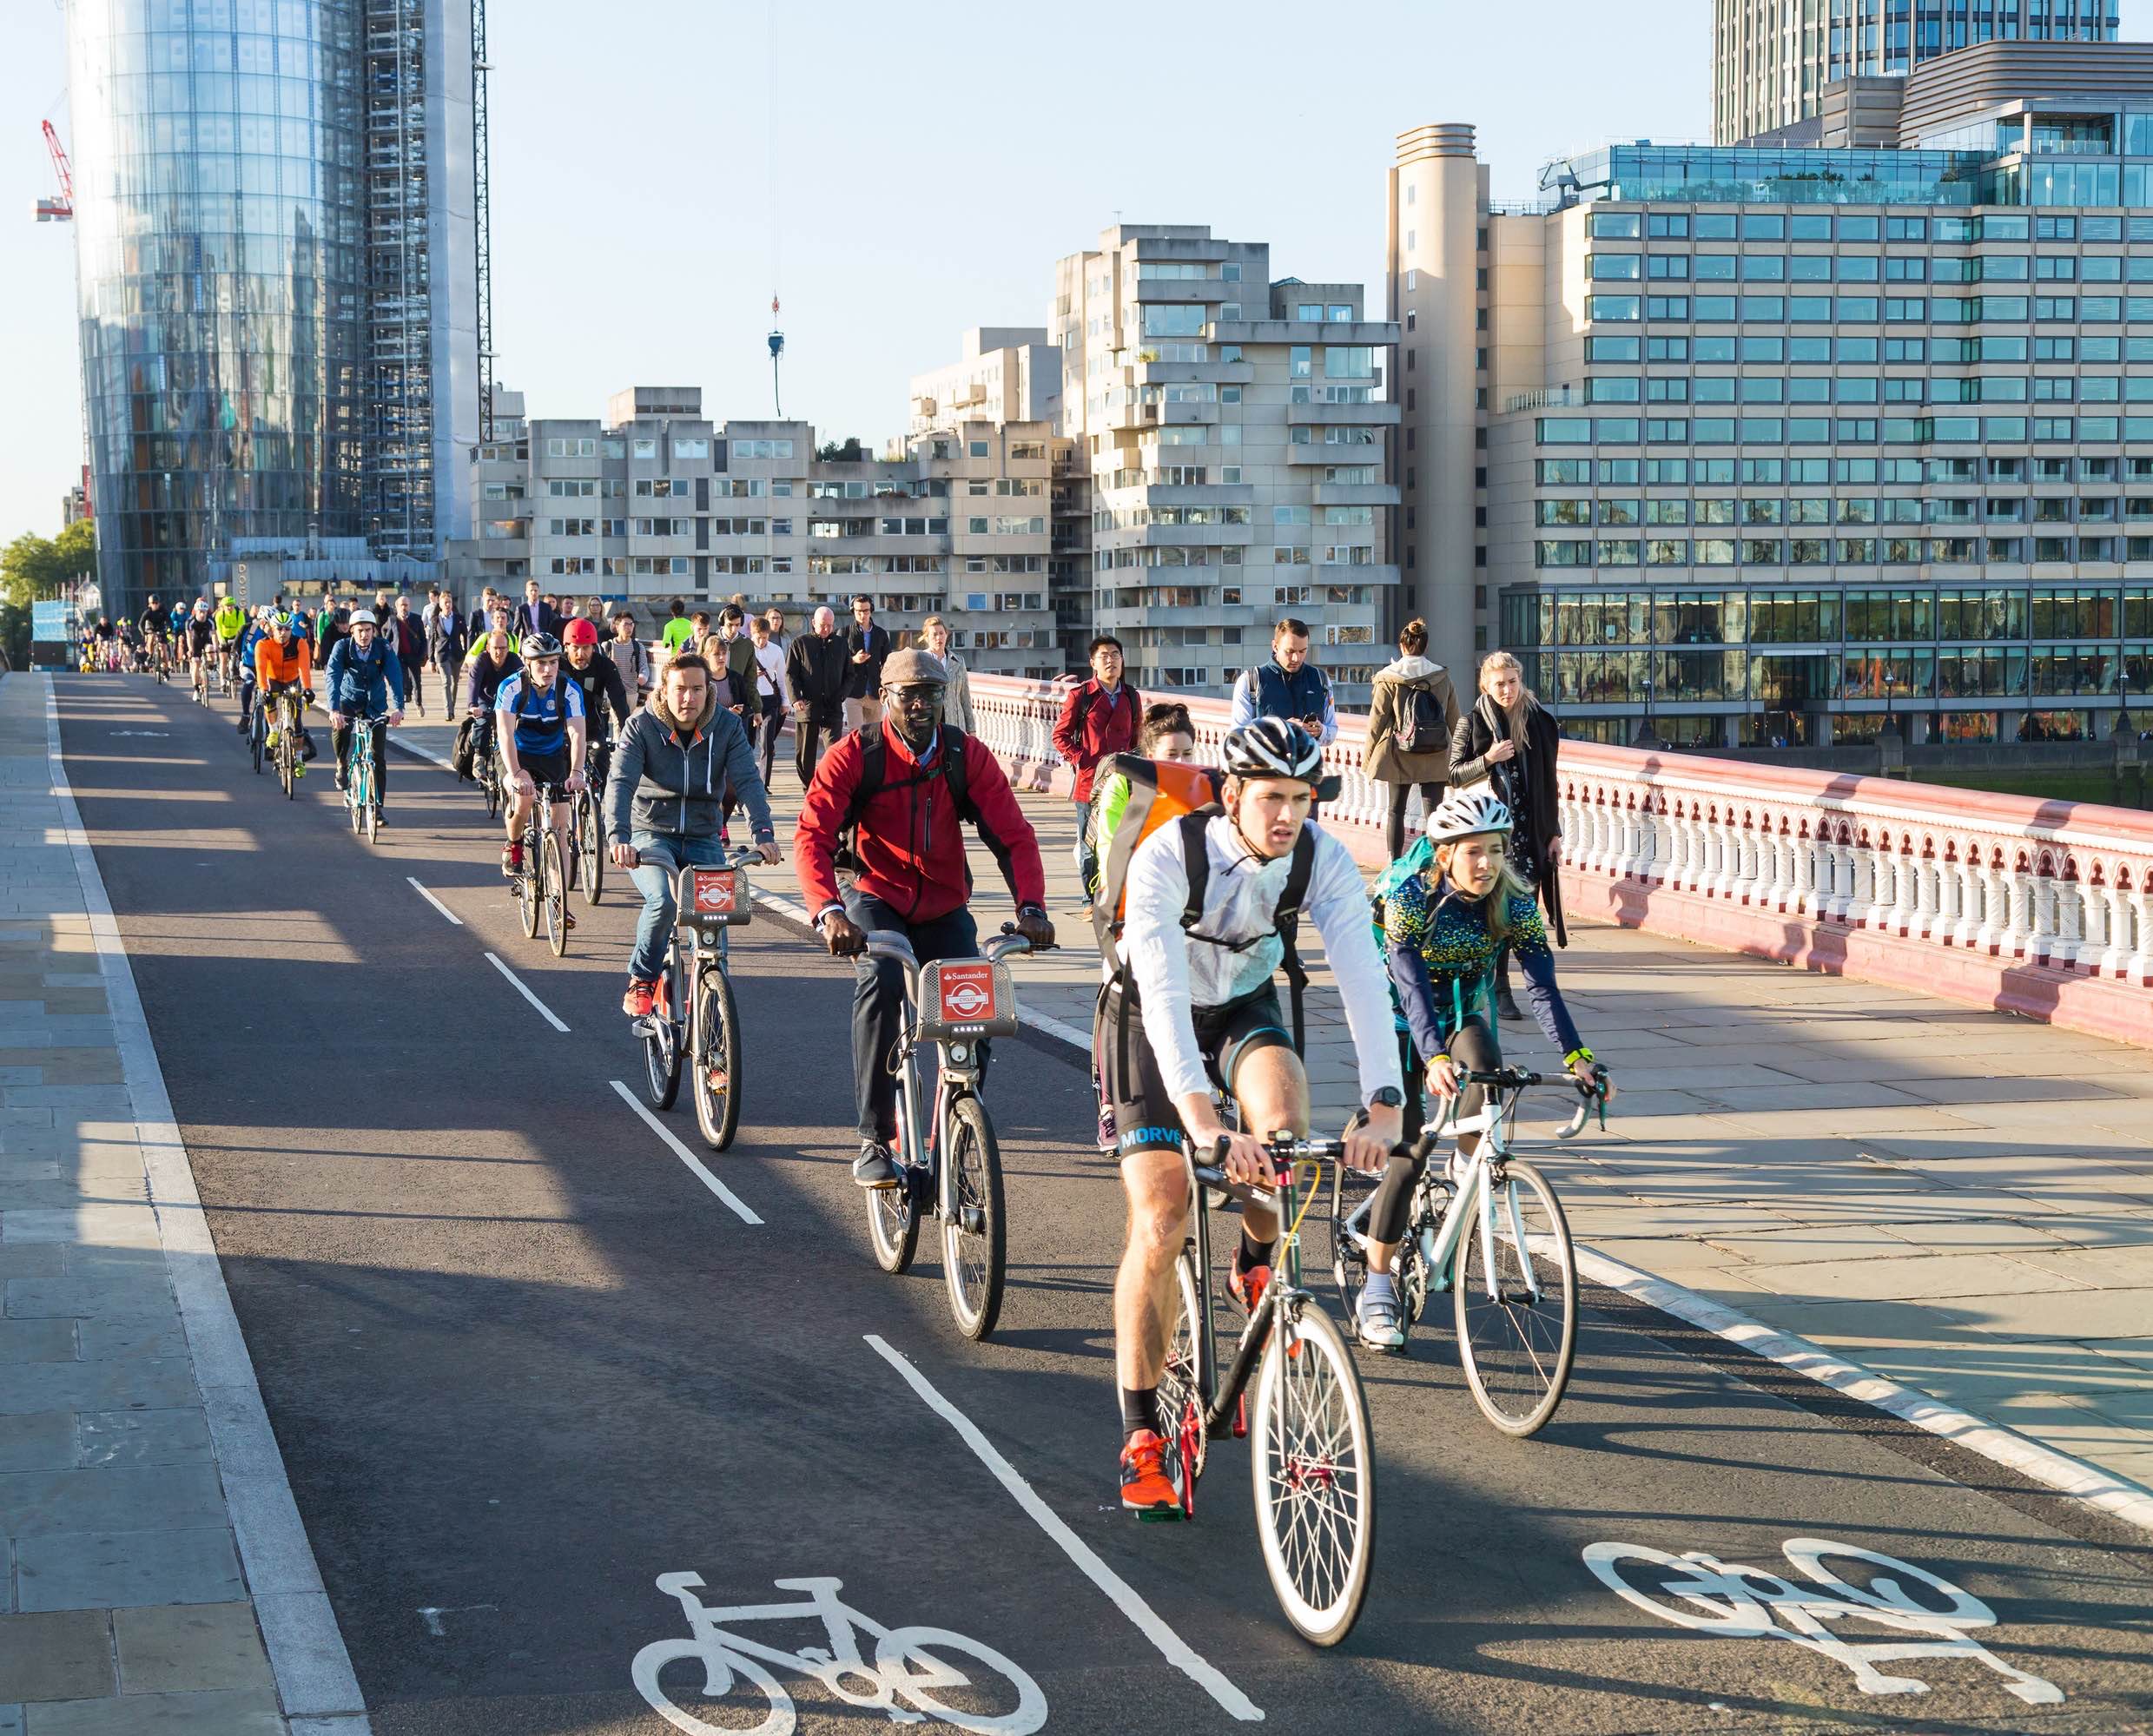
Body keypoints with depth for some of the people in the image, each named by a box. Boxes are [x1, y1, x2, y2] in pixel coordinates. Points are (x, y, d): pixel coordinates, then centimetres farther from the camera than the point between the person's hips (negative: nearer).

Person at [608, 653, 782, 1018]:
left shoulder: (727, 728, -3)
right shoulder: (641, 727, -9)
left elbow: (747, 780, -15)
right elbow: (620, 782, -21)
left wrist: (763, 831, -32)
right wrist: (619, 837, -38)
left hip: (702, 838, 2)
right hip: (652, 835, -2)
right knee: (663, 899, -30)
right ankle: (641, 981, -7)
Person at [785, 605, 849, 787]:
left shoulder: (841, 644, 11)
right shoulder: (800, 643, 5)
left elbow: (849, 674, 16)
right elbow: (790, 674, 2)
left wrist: (841, 695, -1)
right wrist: (796, 698, -12)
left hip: (833, 708, 0)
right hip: (807, 706, 0)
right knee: (805, 752, 6)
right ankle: (808, 787, 17)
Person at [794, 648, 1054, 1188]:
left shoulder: (967, 756, -8)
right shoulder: (854, 755, -13)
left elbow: (1013, 834, -12)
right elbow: (813, 836, -23)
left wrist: (1030, 907, -29)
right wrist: (829, 911, -41)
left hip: (944, 908, 3)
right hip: (877, 899, -2)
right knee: (880, 982, -32)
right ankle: (874, 1140, -25)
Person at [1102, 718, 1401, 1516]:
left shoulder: (1324, 861, -23)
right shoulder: (1166, 859, -33)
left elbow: (1363, 979, -30)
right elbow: (1165, 993, -42)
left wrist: (1383, 1106, -44)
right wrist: (1203, 1120, -54)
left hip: (1247, 1008, 2)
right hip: (1156, 1023, -2)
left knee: (1285, 1113, -32)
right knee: (1160, 1221, -14)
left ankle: (1256, 1265, -1)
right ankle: (1140, 1438, -4)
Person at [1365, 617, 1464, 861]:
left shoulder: (1388, 679, -7)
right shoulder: (1443, 678, 0)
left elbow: (1377, 720, -4)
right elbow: (1454, 721, 6)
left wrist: (1367, 757, 6)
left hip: (1399, 757, -1)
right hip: (1436, 758, 1)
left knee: (1396, 811, 13)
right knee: (1433, 813, 1)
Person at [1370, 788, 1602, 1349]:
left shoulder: (1516, 904, -17)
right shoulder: (1411, 898, -27)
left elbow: (1542, 986, -23)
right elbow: (1413, 988, -37)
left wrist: (1575, 1056, -37)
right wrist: (1435, 1058, -52)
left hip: (1463, 1012, 3)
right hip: (1403, 1021, -3)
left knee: (1485, 1064, -32)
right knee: (1407, 1153, -13)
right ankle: (1376, 1293, -4)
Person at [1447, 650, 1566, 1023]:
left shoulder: (1539, 720, 7)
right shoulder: (1472, 723, 1)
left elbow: (1549, 781, 10)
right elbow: (1454, 774, 3)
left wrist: (1554, 832, 8)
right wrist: (1488, 760, -15)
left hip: (1530, 829, 2)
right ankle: (1500, 991, 0)